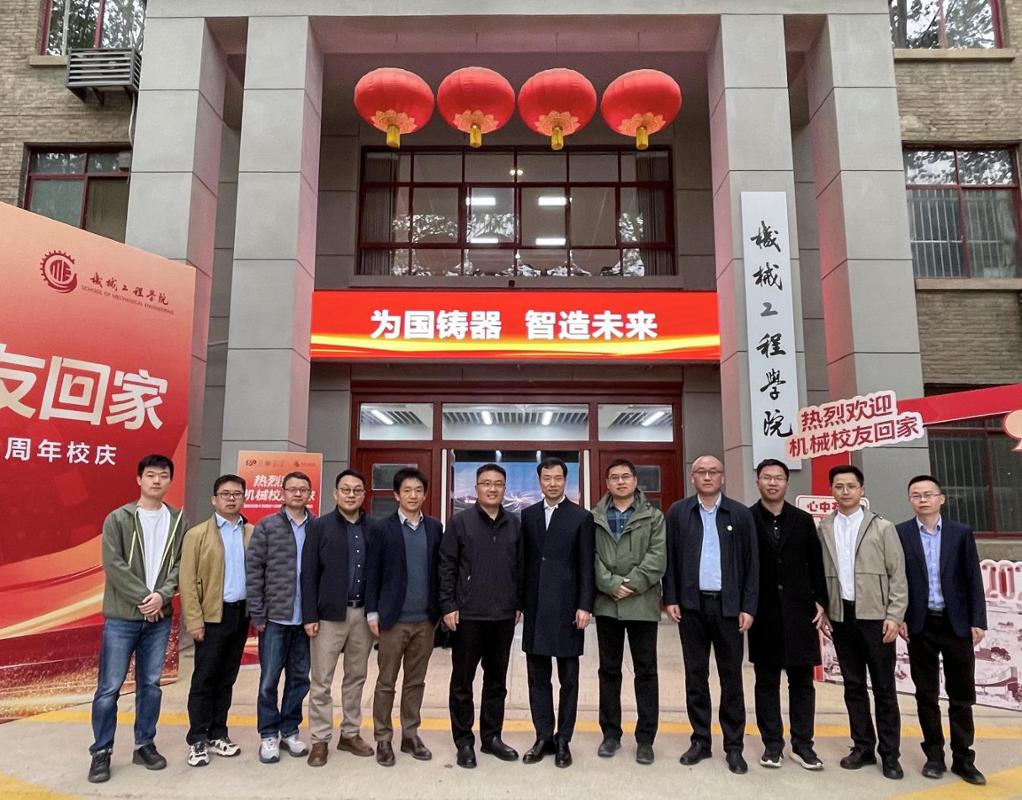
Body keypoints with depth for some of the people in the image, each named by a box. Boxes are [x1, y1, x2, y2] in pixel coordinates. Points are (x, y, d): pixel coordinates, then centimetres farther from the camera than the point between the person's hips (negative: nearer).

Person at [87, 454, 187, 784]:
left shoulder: (178, 522, 5)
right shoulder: (118, 519, -3)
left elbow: (180, 565, 2)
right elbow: (113, 565, -10)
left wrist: (162, 595, -13)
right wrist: (143, 598, -14)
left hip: (159, 617, 3)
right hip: (122, 616, -2)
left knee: (151, 685, 11)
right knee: (110, 687, 2)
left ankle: (145, 745, 23)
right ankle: (101, 752, 16)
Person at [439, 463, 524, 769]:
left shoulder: (514, 524, 6)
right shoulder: (460, 521, -5)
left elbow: (520, 567, 10)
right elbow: (446, 567, -6)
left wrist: (519, 603, 8)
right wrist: (448, 606, -10)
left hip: (503, 616, 4)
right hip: (468, 615, -3)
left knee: (497, 680, 14)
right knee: (462, 681, 7)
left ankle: (492, 737, 28)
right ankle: (464, 741, 21)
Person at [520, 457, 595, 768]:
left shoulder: (582, 517, -2)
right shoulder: (527, 515, 7)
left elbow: (587, 566, -4)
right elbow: (524, 561, 8)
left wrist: (585, 606, -10)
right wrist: (518, 603, 6)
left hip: (566, 607, -3)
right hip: (535, 608, 3)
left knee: (568, 678, 7)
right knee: (537, 676, 10)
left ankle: (563, 740, 19)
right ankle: (543, 738, 21)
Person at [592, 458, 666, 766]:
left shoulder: (653, 517, 2)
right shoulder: (595, 518, 5)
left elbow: (657, 558, -8)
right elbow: (591, 558, -2)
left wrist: (630, 584, -15)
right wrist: (612, 585, -14)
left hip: (642, 604, -1)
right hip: (606, 603, 1)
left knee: (646, 671, 5)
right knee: (609, 670, 11)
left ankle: (645, 738, 17)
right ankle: (611, 733, 23)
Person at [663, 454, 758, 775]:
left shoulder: (740, 514, 1)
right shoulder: (678, 512, 2)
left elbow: (751, 563, 1)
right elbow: (670, 558, 3)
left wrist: (748, 607, -4)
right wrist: (670, 599, -2)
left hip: (728, 605, 0)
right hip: (691, 605, 1)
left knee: (731, 677, 8)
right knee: (696, 676, 9)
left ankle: (734, 746, 19)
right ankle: (700, 740, 22)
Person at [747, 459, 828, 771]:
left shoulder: (803, 520, 5)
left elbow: (816, 565, 7)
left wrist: (821, 603, 1)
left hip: (800, 611, 2)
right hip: (763, 613, -2)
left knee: (802, 681, 8)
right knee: (767, 682, 8)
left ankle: (802, 744, 19)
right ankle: (772, 743, 19)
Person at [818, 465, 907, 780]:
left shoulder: (882, 527, -1)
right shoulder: (823, 528, 5)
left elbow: (897, 575, -2)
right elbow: (818, 573, 5)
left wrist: (894, 616, -8)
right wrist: (821, 610, 1)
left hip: (875, 616, -2)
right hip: (841, 616, 2)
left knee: (884, 687, 5)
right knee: (853, 685, 11)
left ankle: (889, 754, 16)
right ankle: (863, 746, 22)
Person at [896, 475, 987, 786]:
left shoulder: (961, 533, 2)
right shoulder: (899, 534, -2)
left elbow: (973, 579, 1)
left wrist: (978, 621, -3)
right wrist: (898, 617, -5)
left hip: (957, 623, 1)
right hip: (920, 625, -1)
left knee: (961, 695, 7)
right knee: (926, 694, 8)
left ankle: (963, 758, 19)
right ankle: (934, 755, 20)